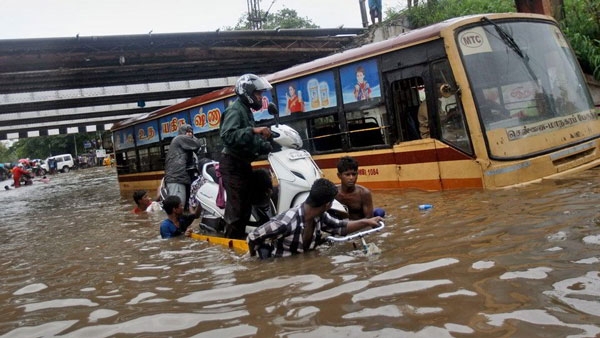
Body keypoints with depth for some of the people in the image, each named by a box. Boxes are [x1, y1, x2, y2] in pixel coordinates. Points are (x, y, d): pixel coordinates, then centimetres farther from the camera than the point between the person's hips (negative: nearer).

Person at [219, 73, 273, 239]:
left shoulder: (246, 111, 20)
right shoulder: (235, 110, -12)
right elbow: (227, 135, -29)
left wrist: (268, 146, 0)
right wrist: (253, 131, -33)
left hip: (242, 163, 10)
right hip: (233, 165, -10)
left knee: (245, 204, 14)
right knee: (236, 205, -10)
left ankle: (240, 237, 23)